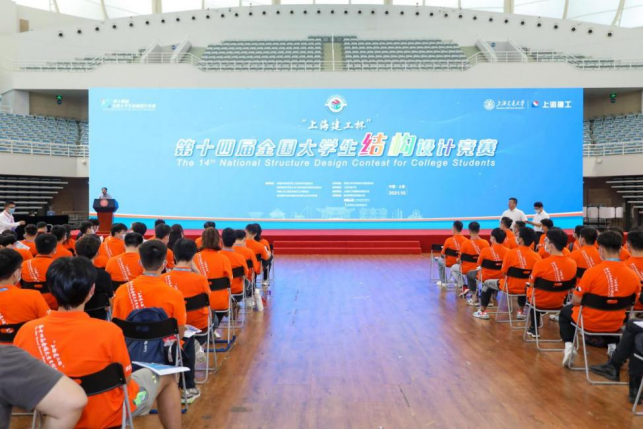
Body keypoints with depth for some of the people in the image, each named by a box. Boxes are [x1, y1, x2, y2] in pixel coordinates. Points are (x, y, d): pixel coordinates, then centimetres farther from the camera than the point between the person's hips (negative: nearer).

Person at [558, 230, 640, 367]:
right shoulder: (633, 276, -13)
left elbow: (576, 301, -17)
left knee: (565, 311, 27)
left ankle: (568, 346, 9)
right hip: (616, 324, 4)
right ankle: (612, 346, 25)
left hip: (590, 322, -4)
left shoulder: (592, 272, -25)